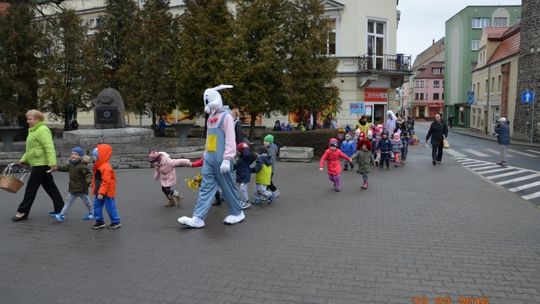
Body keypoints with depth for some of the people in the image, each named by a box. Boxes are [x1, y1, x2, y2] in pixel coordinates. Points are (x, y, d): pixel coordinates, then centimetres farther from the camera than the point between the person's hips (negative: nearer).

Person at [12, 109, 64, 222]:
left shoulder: (43, 130, -15)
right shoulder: (33, 130, 18)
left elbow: (49, 148, -24)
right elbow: (31, 149, 27)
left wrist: (52, 163, -30)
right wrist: (24, 159, 21)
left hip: (41, 165, -10)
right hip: (38, 164, 10)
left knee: (31, 188, -3)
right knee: (50, 187, 12)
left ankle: (22, 212, 6)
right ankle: (60, 208, 17)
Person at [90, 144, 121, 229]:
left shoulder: (105, 168, -23)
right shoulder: (97, 166, 9)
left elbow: (106, 182, -26)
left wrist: (101, 193, -25)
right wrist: (95, 189, 20)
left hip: (107, 192, -10)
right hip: (99, 191, 10)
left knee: (110, 207, 1)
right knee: (97, 206, 12)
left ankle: (116, 222, 15)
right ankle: (99, 221, 24)